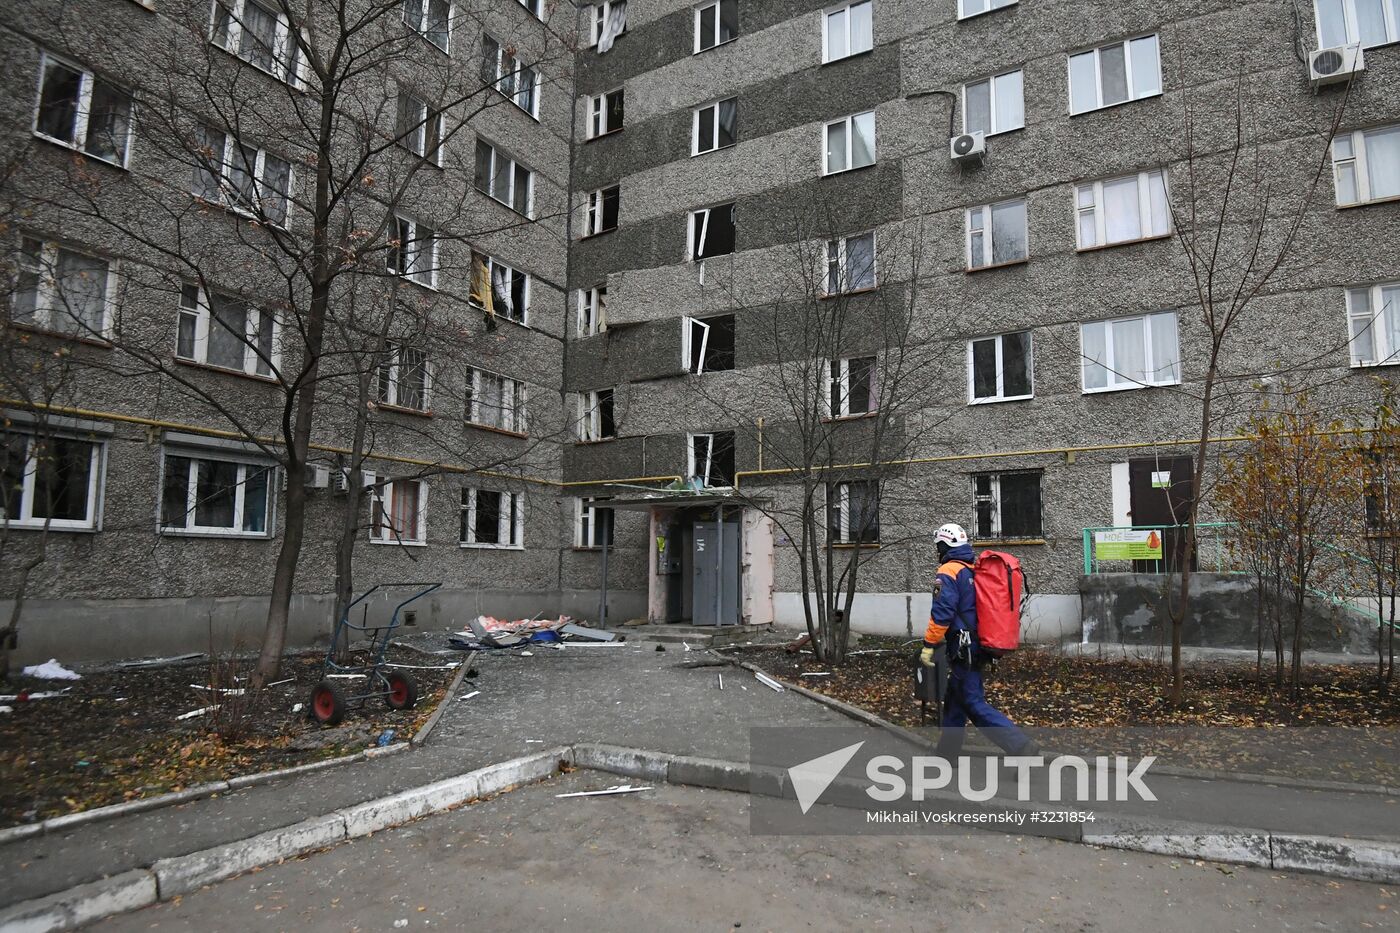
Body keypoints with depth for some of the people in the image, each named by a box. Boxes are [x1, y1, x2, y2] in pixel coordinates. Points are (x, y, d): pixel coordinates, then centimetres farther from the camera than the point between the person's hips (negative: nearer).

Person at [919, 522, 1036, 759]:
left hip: (963, 650, -9)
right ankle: (947, 751, 24)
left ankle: (1021, 746, -13)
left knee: (974, 704, -7)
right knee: (954, 701, 17)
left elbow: (942, 613, -22)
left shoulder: (948, 572, -13)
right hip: (981, 647, 9)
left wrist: (929, 645, -16)